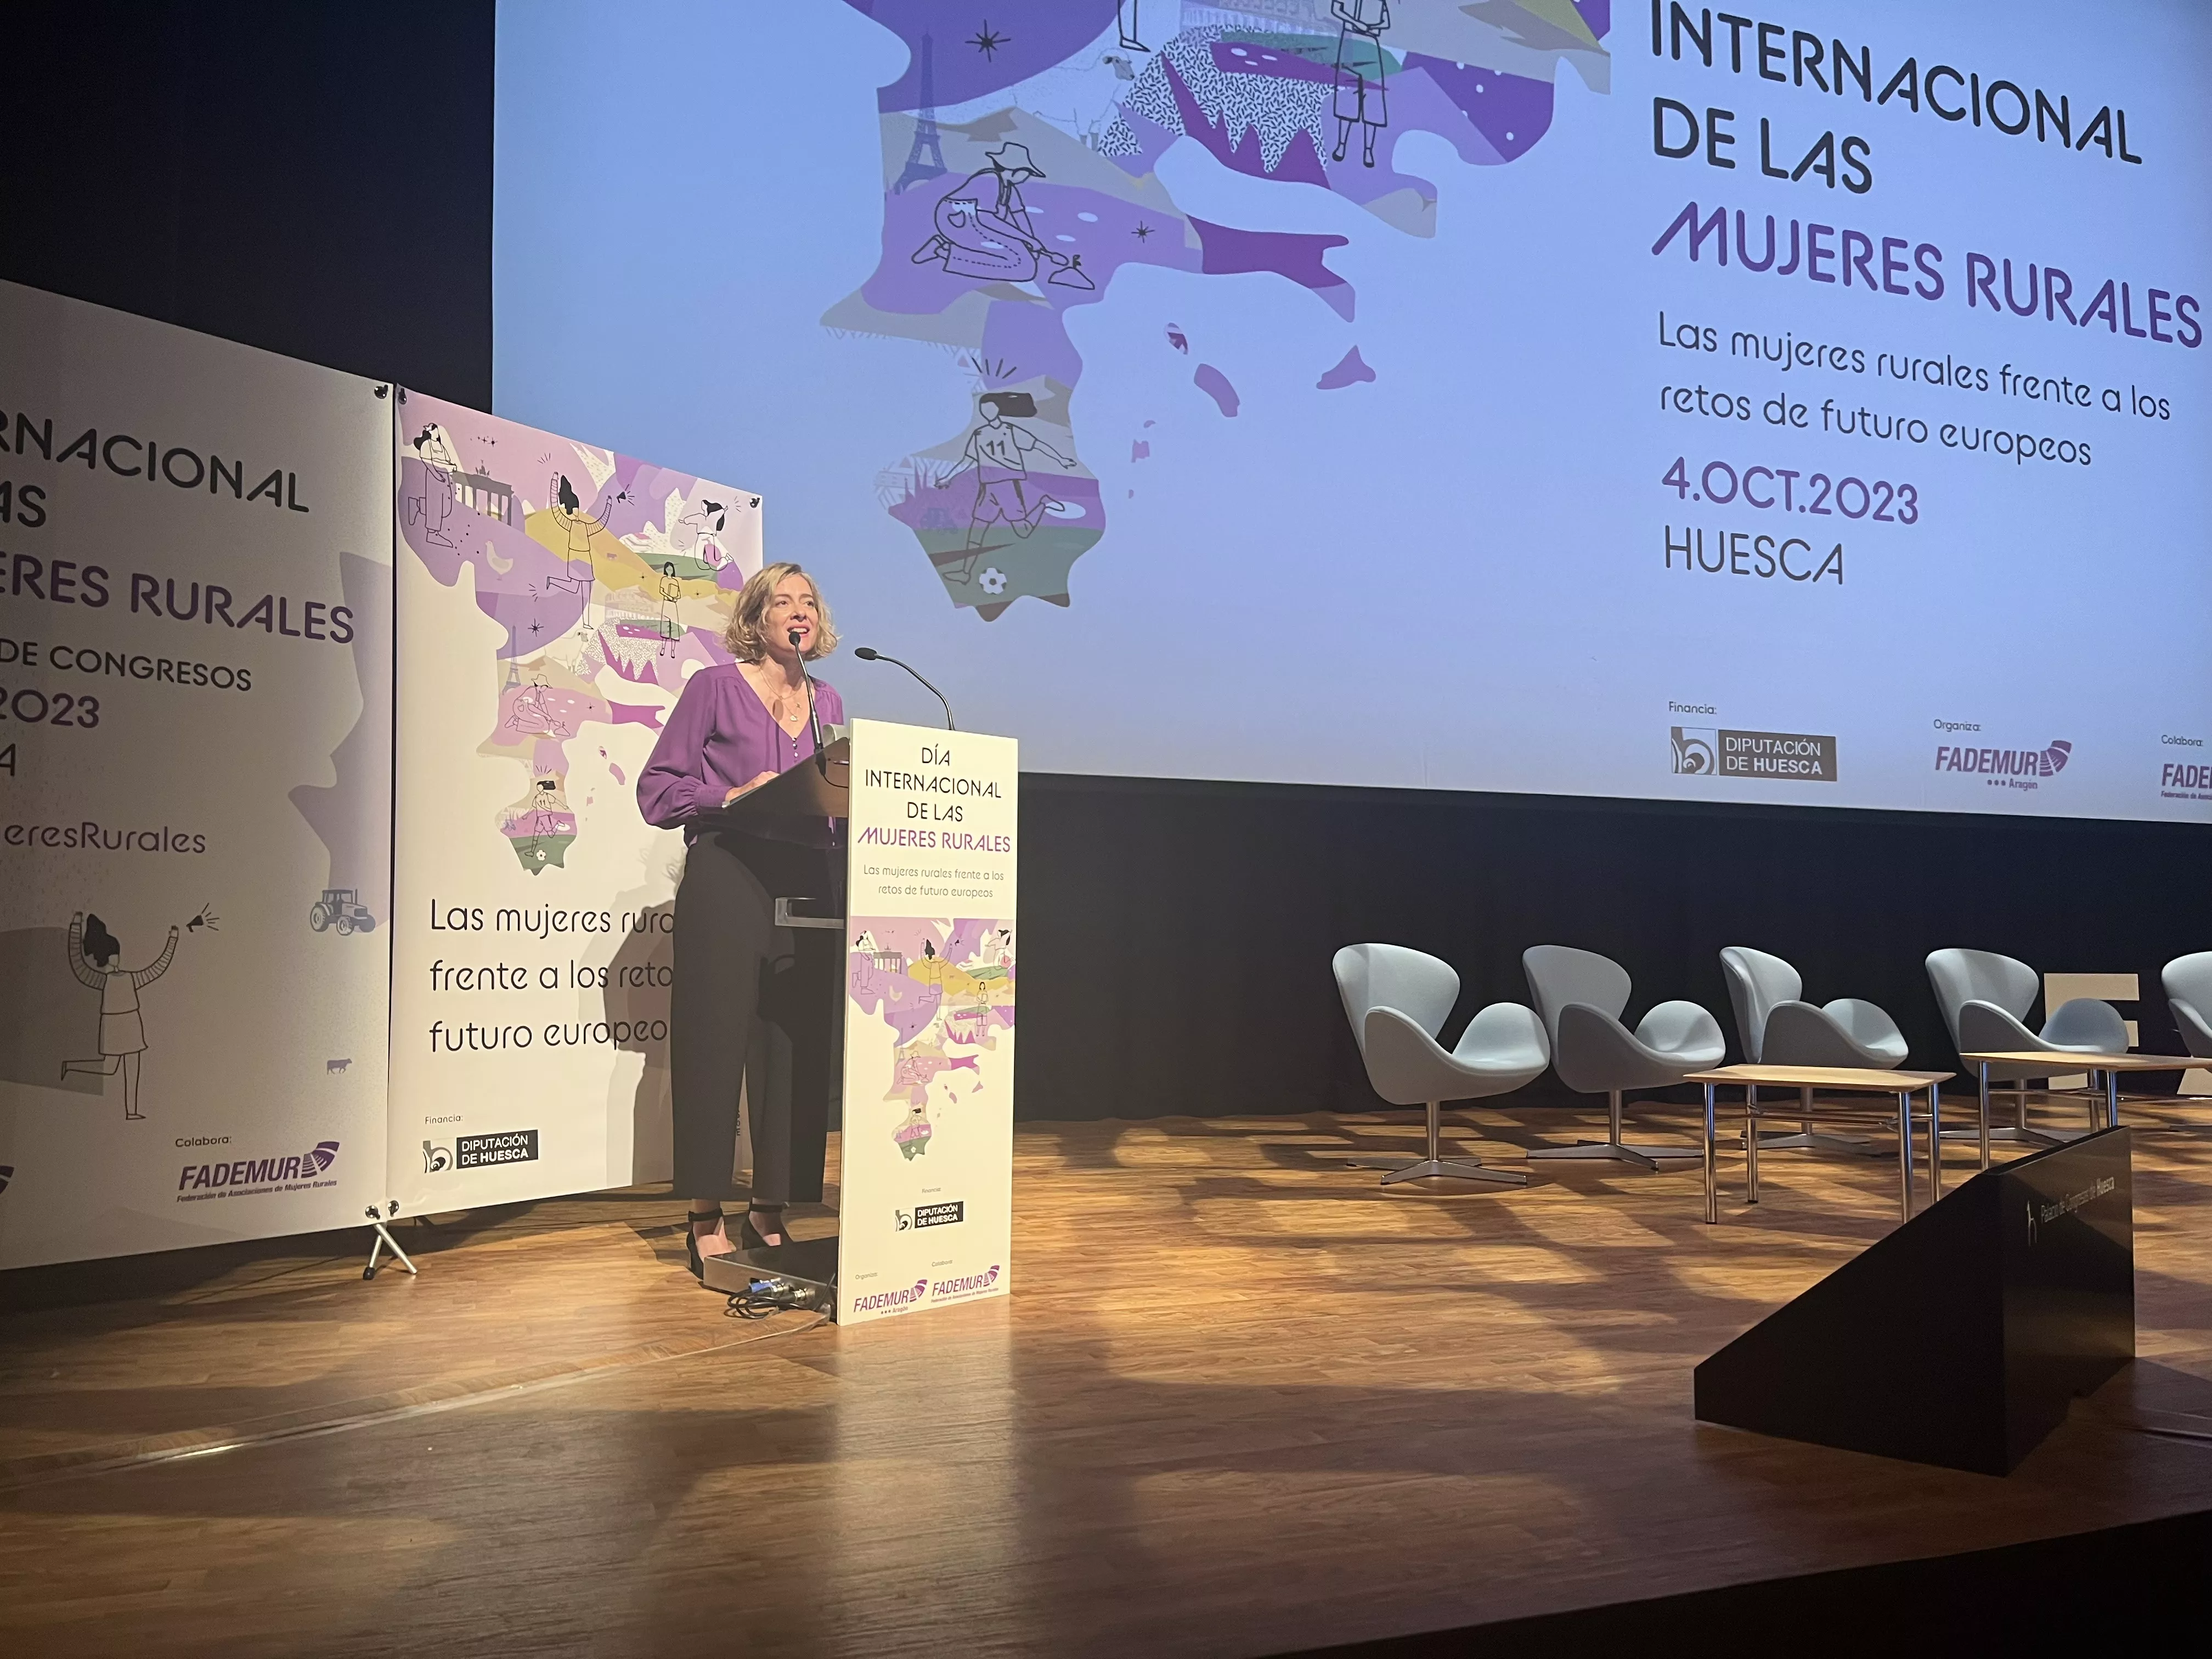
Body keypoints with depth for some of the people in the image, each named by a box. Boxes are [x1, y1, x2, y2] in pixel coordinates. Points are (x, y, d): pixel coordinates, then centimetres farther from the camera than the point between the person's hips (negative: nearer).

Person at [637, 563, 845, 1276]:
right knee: (715, 1043, -4)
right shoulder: (714, 688, 3)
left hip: (807, 888, 5)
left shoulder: (827, 703, 17)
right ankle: (707, 1221, 3)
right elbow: (657, 789, -1)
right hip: (726, 883, -5)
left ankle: (770, 1211, 14)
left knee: (796, 1047, 4)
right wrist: (734, 796, -14)